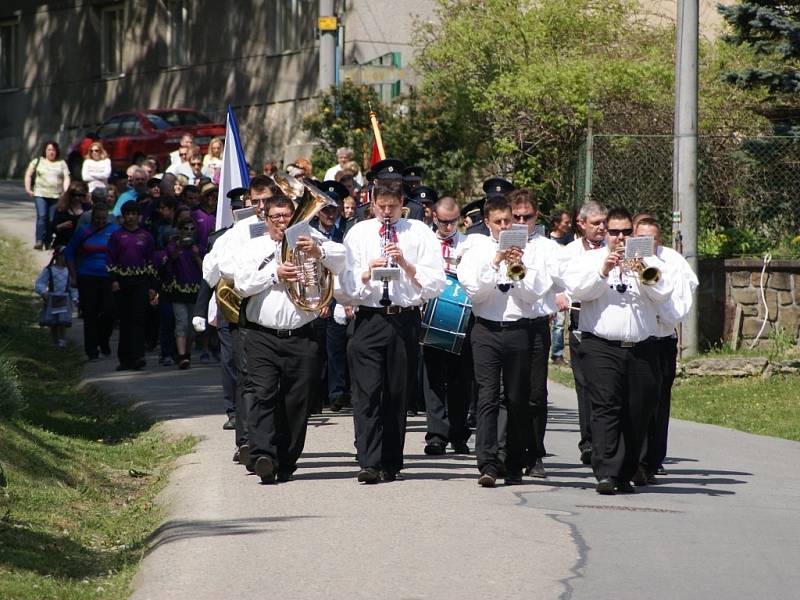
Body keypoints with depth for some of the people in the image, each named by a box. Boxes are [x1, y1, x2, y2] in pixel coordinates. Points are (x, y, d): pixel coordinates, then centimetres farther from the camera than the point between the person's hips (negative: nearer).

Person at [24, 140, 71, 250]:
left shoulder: (62, 164, 12)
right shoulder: (37, 161, 11)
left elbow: (66, 178, 8)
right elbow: (28, 175, 12)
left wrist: (65, 192, -5)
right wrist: (28, 188, 3)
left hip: (56, 196, 1)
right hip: (40, 194, -1)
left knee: (52, 219, 0)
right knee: (41, 216, -16)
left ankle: (48, 242, 8)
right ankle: (39, 241, -18)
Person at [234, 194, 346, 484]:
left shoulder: (308, 245, 12)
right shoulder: (254, 247, 15)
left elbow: (341, 257, -5)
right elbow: (242, 283, 1)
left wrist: (319, 252, -23)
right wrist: (275, 274, -9)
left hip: (301, 337, 1)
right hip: (263, 337, -1)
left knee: (297, 401, 1)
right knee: (264, 394, -15)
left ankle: (286, 463, 11)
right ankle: (263, 456, -25)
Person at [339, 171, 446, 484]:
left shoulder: (420, 233, 7)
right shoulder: (358, 233, 9)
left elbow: (436, 284, -1)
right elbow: (344, 289, 3)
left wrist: (406, 265, -13)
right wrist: (367, 273, -14)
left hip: (405, 321, 1)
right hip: (369, 321, -1)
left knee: (398, 396, 6)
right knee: (367, 393, -11)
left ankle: (391, 464, 14)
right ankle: (369, 462, -17)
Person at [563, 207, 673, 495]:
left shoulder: (649, 262, 15)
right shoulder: (589, 260, 12)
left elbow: (663, 293, 0)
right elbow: (577, 289, -3)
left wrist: (640, 272, -12)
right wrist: (603, 271, -14)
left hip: (641, 349, 3)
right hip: (601, 348, -3)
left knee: (637, 414, 2)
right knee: (605, 408, -15)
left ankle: (625, 476, 11)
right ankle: (605, 474, -23)